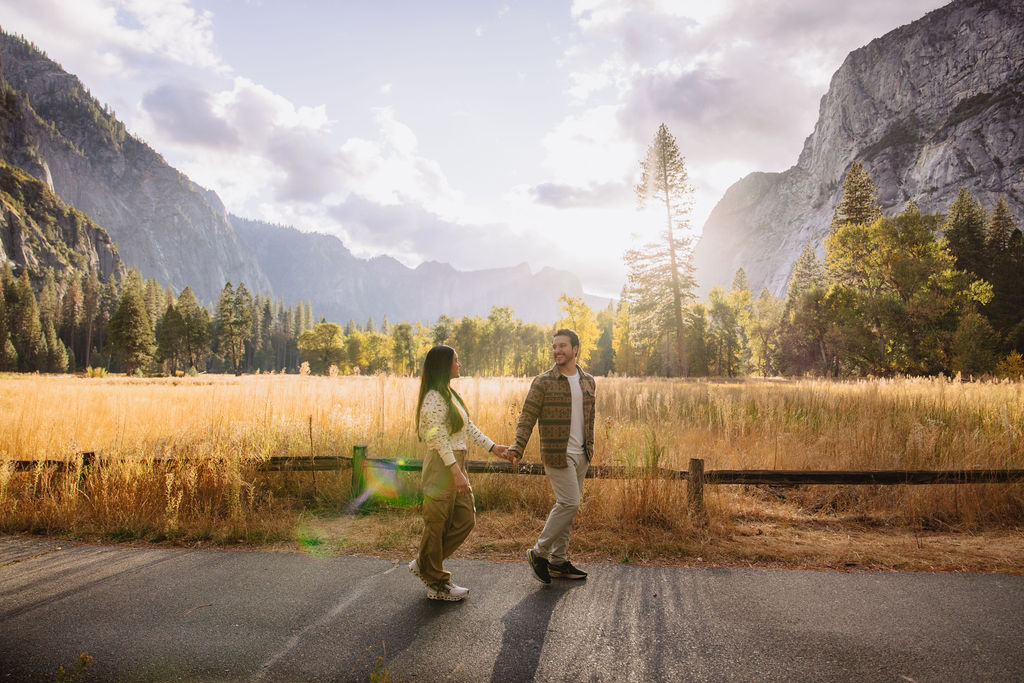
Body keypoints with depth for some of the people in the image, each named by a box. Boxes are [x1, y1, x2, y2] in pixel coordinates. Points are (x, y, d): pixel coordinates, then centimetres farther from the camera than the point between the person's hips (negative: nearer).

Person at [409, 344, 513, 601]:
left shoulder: (450, 394, 15)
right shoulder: (434, 398, -16)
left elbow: (468, 428, 19)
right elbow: (439, 438, -20)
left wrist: (493, 447, 16)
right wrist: (456, 472, -23)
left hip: (455, 464, 10)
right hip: (442, 465, -10)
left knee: (466, 520, 12)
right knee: (437, 525, 2)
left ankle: (424, 564, 24)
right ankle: (436, 585, 16)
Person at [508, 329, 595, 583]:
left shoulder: (588, 382, 9)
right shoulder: (543, 382, -8)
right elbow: (527, 417, -10)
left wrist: (589, 449, 19)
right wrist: (518, 447, -22)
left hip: (581, 455, 6)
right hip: (557, 454, -6)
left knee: (566, 506, 10)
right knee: (569, 504, -11)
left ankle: (558, 562, 20)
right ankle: (539, 553, 5)